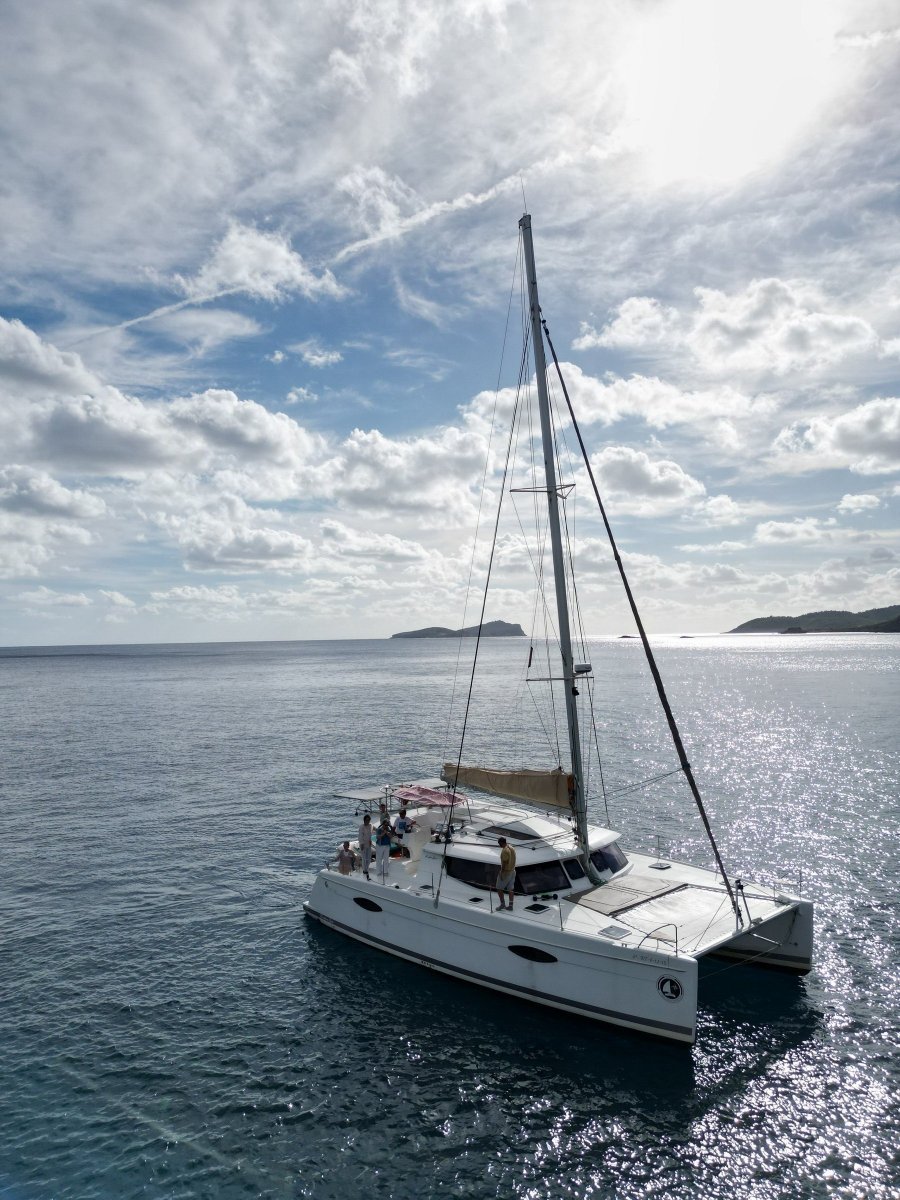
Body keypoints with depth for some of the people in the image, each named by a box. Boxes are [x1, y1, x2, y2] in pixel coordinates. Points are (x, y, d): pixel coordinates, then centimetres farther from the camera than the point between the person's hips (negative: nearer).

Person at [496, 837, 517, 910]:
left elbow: (504, 863, -23)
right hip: (512, 871, 8)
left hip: (506, 872, -8)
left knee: (499, 888, 5)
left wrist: (501, 873, -19)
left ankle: (502, 904, 7)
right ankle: (510, 906, 14)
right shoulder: (511, 848, 7)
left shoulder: (504, 850, -21)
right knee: (510, 889, 11)